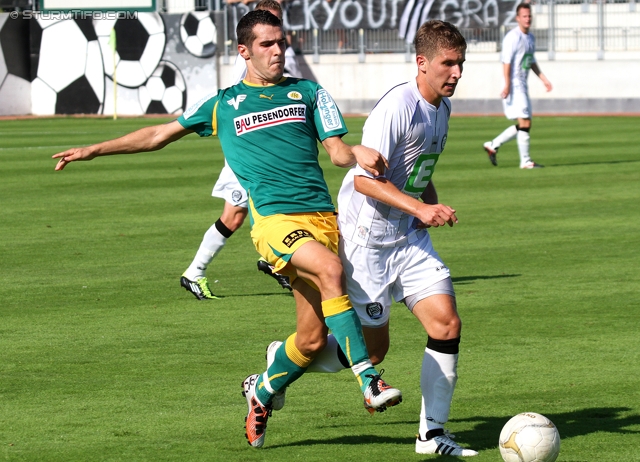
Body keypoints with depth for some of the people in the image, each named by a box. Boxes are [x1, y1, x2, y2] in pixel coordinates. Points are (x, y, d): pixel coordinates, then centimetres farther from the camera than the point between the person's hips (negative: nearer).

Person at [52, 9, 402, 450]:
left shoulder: (309, 93, 17)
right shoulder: (223, 104, 15)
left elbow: (336, 149, 12)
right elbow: (160, 135, 23)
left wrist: (358, 154, -12)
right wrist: (93, 150, 22)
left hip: (322, 213, 3)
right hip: (273, 216, -3)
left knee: (313, 338, -2)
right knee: (331, 269, -33)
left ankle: (262, 390, 28)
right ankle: (369, 380, -35)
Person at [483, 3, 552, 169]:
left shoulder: (530, 38, 16)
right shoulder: (513, 37, -12)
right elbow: (506, 61, -19)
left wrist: (543, 79, 19)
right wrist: (507, 85, -26)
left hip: (523, 86, 9)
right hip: (514, 85, -9)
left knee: (523, 125, 11)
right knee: (525, 123, -10)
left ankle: (493, 145, 20)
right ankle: (525, 161, -6)